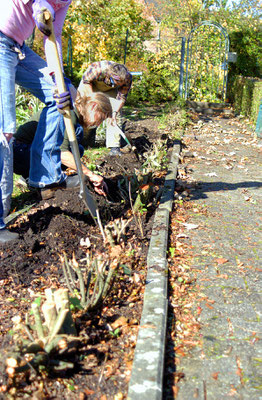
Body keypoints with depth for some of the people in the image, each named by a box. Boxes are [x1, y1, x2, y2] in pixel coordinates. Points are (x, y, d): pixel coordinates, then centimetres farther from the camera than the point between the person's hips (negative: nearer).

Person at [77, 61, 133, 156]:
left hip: (110, 90, 2)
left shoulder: (127, 78, -31)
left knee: (116, 115, -15)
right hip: (91, 85, -1)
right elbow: (86, 81, -21)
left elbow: (122, 97, -19)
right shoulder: (97, 69, -41)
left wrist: (114, 112, -33)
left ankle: (114, 146, -13)